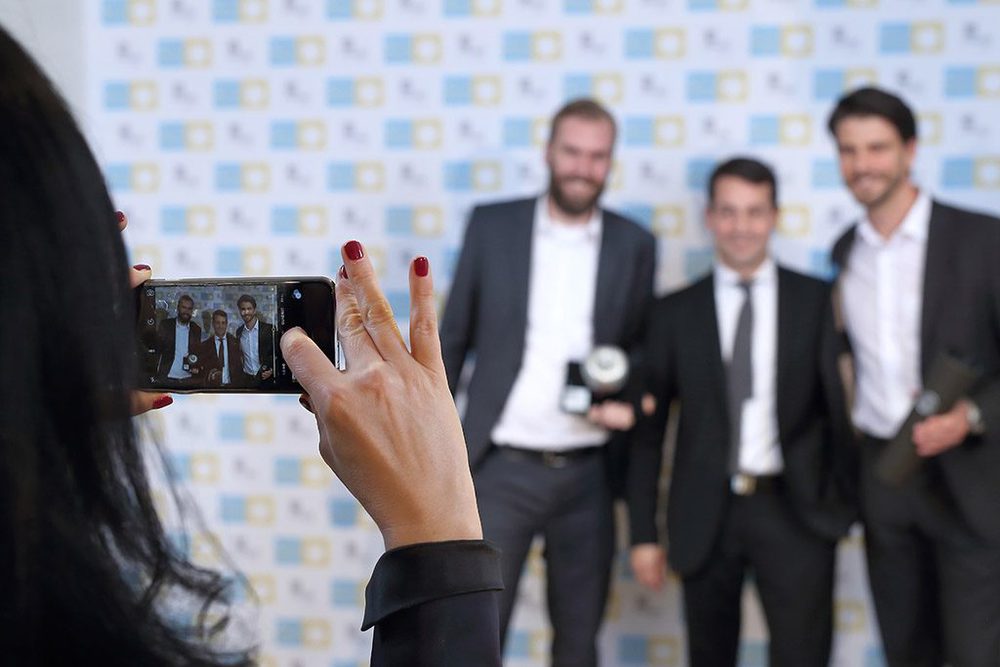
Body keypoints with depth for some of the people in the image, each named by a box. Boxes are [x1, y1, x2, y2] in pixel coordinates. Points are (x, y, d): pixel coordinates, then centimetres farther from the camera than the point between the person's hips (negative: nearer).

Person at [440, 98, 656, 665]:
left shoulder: (635, 245, 3)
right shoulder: (491, 226, 0)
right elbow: (451, 340, 4)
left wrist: (631, 402, -10)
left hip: (588, 475, 2)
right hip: (501, 470, -1)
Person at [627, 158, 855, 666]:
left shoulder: (816, 301, 3)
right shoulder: (675, 313, 5)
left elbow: (839, 404, 2)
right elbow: (648, 426, 6)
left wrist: (848, 500, -4)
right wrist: (643, 533, 4)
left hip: (796, 510, -1)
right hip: (706, 514, 1)